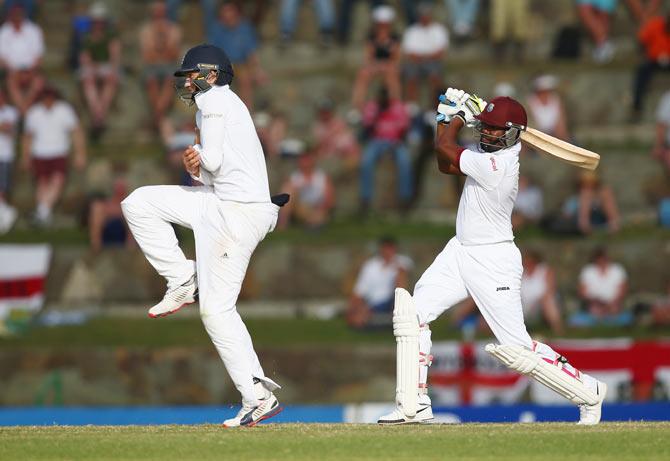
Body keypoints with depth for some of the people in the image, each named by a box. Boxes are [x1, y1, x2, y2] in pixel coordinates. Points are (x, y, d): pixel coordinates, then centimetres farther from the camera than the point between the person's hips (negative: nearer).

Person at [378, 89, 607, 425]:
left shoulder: (495, 165, -25)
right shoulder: (499, 154, 4)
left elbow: (443, 149, -15)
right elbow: (446, 166, 17)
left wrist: (460, 115, 1)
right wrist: (445, 118, 9)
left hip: (493, 260, -10)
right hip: (460, 252, 10)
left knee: (517, 349, -7)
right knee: (412, 313, 0)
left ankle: (588, 392, 11)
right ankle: (415, 405, 3)